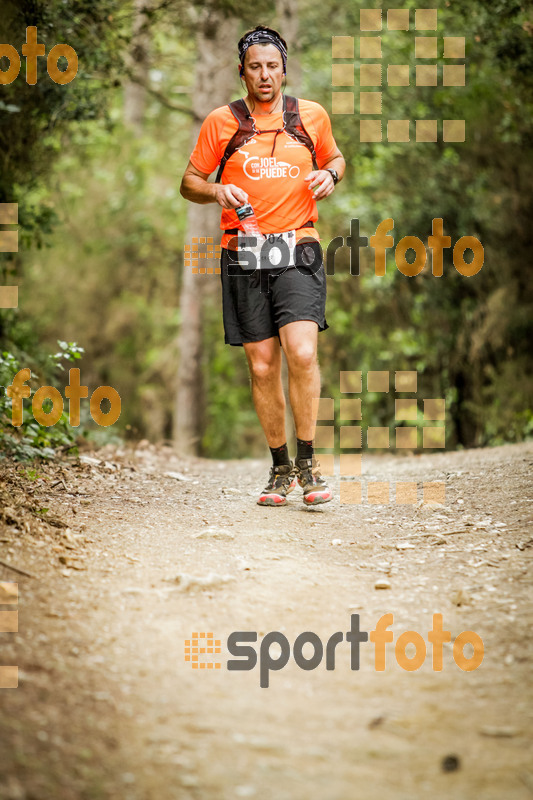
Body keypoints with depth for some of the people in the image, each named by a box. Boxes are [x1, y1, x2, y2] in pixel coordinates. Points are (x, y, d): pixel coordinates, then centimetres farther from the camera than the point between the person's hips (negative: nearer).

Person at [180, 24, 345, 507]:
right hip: (243, 256, 1)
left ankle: (308, 463, -6)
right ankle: (281, 468, 17)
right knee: (262, 367, 2)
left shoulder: (311, 116, 8)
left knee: (302, 353, -18)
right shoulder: (221, 122, 5)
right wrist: (216, 191, -11)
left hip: (298, 252, -1)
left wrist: (330, 174, 1)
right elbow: (189, 182, 11)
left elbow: (335, 157, 25)